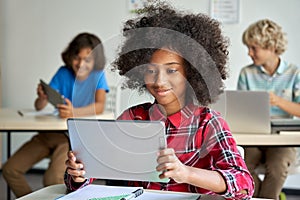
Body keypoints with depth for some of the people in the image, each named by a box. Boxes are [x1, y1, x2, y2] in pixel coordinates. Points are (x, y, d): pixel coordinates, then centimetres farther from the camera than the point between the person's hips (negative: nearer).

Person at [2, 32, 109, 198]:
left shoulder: (98, 75, -6)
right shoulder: (63, 73, 2)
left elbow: (99, 106, -23)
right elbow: (39, 107, -3)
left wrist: (74, 112, -41)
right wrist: (42, 98, -28)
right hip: (50, 133, 5)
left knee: (53, 179, -28)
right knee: (10, 170, -3)